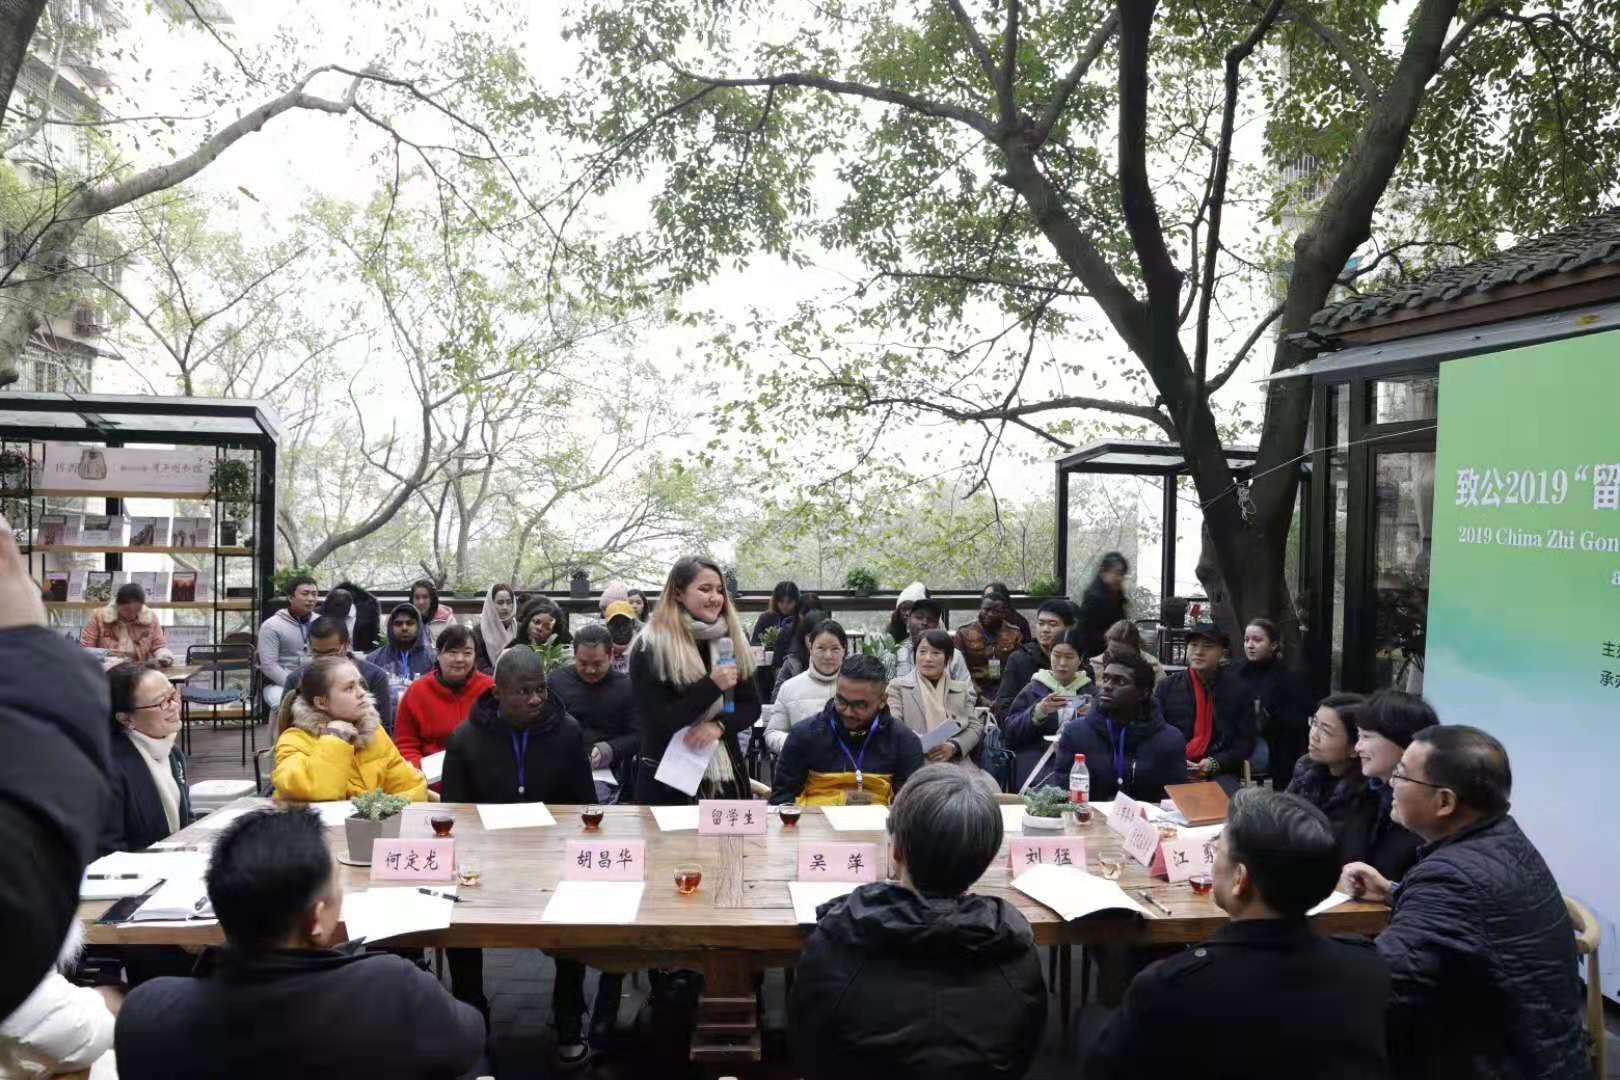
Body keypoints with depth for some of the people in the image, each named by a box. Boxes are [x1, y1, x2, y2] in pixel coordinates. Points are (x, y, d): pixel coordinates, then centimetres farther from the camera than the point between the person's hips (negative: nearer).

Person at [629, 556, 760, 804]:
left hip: (726, 776, 5)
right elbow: (656, 722, -16)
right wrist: (712, 685, -22)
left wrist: (719, 725, -14)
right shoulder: (650, 647, -10)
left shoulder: (730, 641, 5)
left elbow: (752, 706, 6)